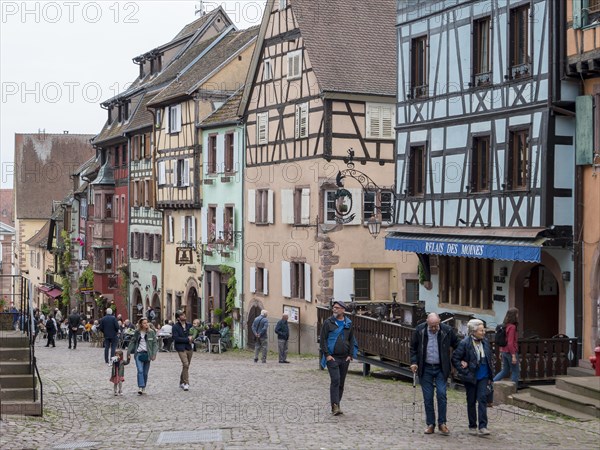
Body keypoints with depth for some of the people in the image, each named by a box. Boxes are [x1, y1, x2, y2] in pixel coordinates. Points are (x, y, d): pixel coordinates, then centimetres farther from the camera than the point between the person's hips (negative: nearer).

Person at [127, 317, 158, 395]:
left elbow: (155, 343, 2)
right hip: (138, 353, -1)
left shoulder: (151, 332, 1)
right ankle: (140, 387, -19)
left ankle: (144, 388, 17)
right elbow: (132, 342, 10)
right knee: (140, 371, -16)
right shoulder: (137, 332, 4)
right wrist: (129, 352, 5)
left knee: (145, 372, 6)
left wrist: (154, 354, -6)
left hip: (147, 354, 1)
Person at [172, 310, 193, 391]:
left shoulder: (189, 325, 10)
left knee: (186, 366, 11)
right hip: (181, 348, -6)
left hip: (189, 348, 6)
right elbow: (176, 338, -16)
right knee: (185, 364, -17)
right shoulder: (175, 327, -6)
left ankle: (181, 382, 26)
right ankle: (186, 383, -12)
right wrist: (187, 339, -15)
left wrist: (191, 338, -2)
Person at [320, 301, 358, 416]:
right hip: (332, 357, -4)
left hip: (345, 358, 4)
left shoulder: (348, 324, 9)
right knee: (335, 380, -15)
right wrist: (327, 355, -11)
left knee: (341, 383, 8)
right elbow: (323, 339, -3)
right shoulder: (328, 322, -1)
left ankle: (336, 406, 18)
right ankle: (335, 407, -17)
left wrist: (350, 355, 3)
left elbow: (351, 340, 14)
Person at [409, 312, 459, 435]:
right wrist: (414, 362, -4)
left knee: (441, 394, -10)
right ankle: (430, 424, 13)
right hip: (425, 369, 1)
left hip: (441, 369, -1)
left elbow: (457, 346, 5)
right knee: (428, 397, 3)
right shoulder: (419, 330, -6)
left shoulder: (447, 330, -8)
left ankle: (442, 423, 2)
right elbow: (413, 348, 6)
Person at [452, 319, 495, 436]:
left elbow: (489, 359, 14)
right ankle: (472, 426, 19)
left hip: (483, 377, 3)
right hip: (471, 377, -3)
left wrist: (491, 375, 11)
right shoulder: (465, 343, -13)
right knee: (471, 402, 7)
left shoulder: (485, 342, 3)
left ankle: (482, 427, -9)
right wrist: (465, 372, -13)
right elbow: (455, 359, -10)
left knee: (482, 399, -8)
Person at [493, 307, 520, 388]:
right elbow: (510, 343, -22)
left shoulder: (505, 326, 7)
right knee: (515, 372, 5)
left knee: (505, 371, 19)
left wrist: (501, 352, 21)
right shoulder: (512, 327, -18)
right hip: (510, 352, -8)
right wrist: (513, 356, -21)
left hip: (504, 351, 8)